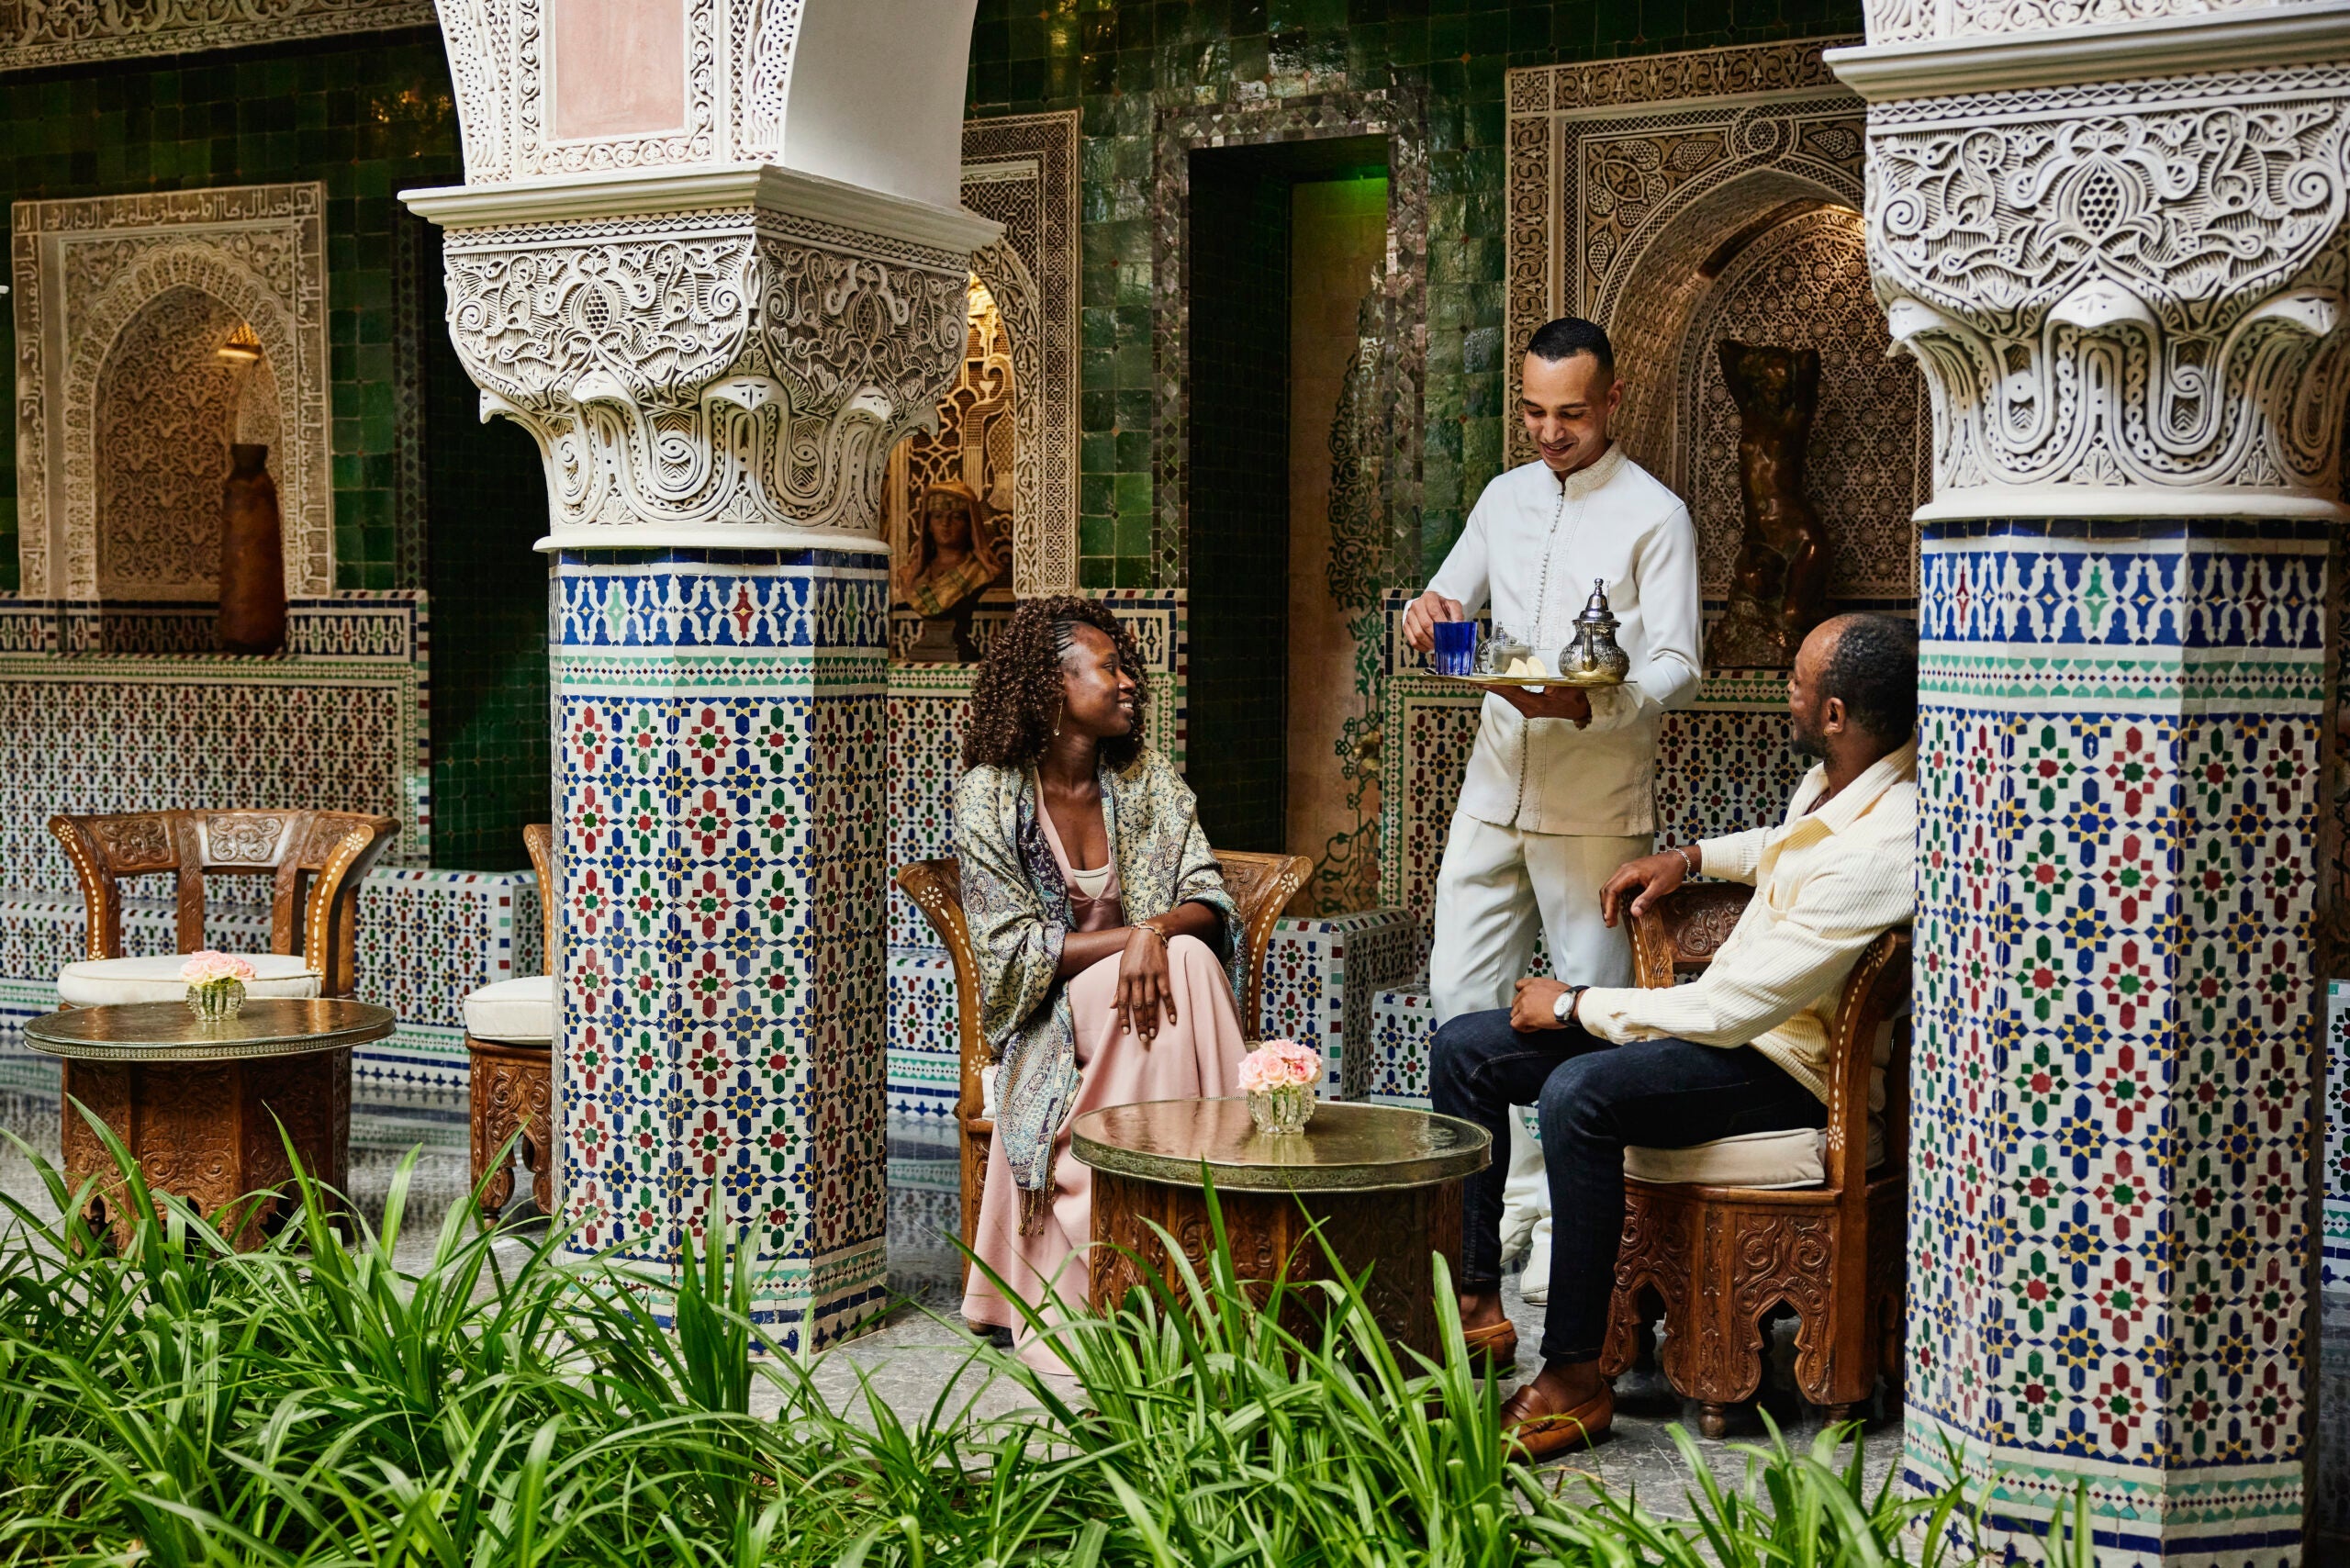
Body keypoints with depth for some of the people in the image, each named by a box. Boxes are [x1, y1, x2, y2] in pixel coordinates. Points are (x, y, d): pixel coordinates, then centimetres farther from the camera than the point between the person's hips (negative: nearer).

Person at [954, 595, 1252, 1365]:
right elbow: (1012, 950, -11)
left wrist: (1157, 932, -24)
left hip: (1139, 997, 4)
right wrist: (1129, 937, -18)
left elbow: (1210, 905, -2)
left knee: (1189, 965, -30)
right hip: (1048, 1021, -3)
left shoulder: (1148, 779, 6)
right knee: (1185, 967, -30)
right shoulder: (989, 794, -5)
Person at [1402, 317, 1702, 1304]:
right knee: (1459, 996, 4)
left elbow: (1677, 667, -9)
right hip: (1497, 786, 5)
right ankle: (1507, 1193, 17)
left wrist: (1586, 702, -27)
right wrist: (1427, 619, -4)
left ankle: (1563, 1220, 10)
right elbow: (1445, 606, 21)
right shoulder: (1504, 498, 13)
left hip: (1596, 803, -5)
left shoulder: (1654, 515, -3)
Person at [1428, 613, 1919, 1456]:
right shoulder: (1837, 776, 2)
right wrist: (1690, 857, 15)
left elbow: (1730, 1009, -27)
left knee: (1578, 1094, -37)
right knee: (1464, 1048, 1)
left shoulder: (1882, 849, -28)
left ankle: (1575, 1378, -26)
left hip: (1790, 1064, -10)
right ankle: (1475, 1301, 7)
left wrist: (1574, 1005, -15)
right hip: (1737, 1013, 10)